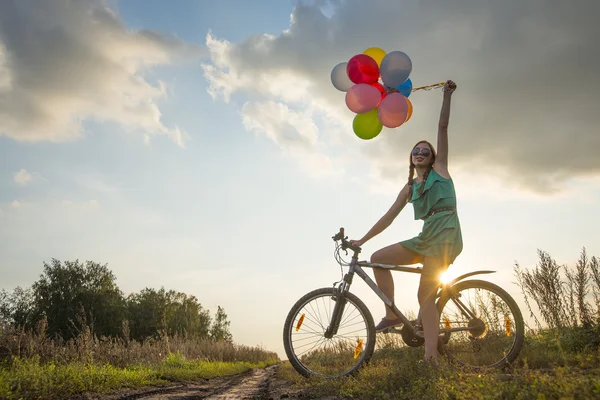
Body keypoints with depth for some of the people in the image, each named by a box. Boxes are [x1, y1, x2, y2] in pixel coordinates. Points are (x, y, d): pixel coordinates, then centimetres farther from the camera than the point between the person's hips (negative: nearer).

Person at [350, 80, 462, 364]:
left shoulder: (439, 170, 10)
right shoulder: (409, 188, 21)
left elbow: (443, 128, 4)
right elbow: (389, 216, 18)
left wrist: (447, 96, -1)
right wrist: (362, 239, 14)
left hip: (445, 234, -6)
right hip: (426, 238, 6)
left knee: (425, 296, -16)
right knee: (377, 258, -1)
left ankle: (430, 359, -19)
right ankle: (392, 315, 2)